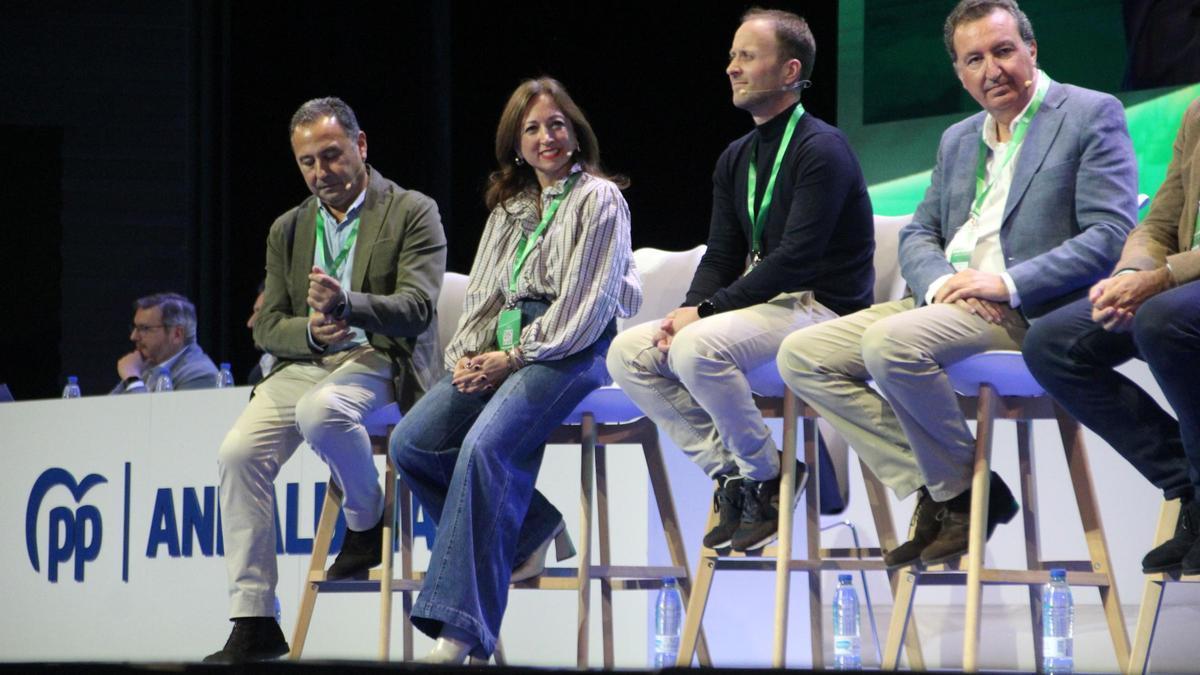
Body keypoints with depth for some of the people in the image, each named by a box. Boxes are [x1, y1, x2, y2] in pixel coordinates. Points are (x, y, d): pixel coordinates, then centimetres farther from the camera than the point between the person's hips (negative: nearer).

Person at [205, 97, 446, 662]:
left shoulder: (412, 213, 1)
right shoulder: (288, 230, 17)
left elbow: (416, 310, -11)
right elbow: (267, 328, 13)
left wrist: (347, 306, -29)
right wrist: (310, 332, -11)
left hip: (379, 361, -5)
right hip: (305, 362, 5)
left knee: (321, 410, -38)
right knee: (238, 452, -20)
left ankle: (367, 520, -7)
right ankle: (253, 623, -18)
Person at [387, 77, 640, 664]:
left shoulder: (599, 200, 3)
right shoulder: (509, 209, 24)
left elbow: (588, 304, -7)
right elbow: (482, 294, 21)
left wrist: (515, 357, -13)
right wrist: (467, 355, 0)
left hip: (571, 352, -7)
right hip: (502, 351, 7)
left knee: (485, 443, -33)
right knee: (412, 442, -17)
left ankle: (461, 628, -37)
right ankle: (531, 532, -2)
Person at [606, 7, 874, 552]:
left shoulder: (820, 149, -11)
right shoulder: (736, 160, 16)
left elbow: (797, 258, -20)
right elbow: (721, 257, 14)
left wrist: (707, 311, -21)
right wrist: (690, 309, -8)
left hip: (821, 307, -9)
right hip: (757, 302, 9)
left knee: (698, 348, -32)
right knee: (628, 353, -6)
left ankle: (765, 476, -13)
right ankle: (729, 471, -7)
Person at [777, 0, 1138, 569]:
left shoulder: (1092, 116, 0)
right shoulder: (957, 141, 22)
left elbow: (1111, 237, -10)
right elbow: (917, 236, 19)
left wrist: (1007, 284, -18)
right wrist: (940, 282, -7)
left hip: (1031, 310, -8)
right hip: (948, 301, 8)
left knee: (890, 341, -33)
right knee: (801, 356, -8)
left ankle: (962, 493, -14)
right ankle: (931, 493, -12)